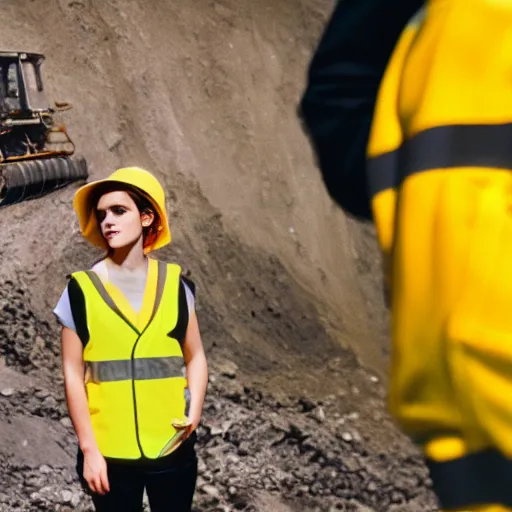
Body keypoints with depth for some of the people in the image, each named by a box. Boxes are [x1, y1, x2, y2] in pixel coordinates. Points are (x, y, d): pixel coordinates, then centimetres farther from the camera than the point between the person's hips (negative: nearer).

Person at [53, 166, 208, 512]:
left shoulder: (174, 283, 1)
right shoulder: (82, 289, -4)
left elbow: (195, 356, 8)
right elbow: (73, 374, -3)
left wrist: (195, 410, -8)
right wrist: (89, 450, -6)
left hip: (172, 447, 2)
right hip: (110, 451, -1)